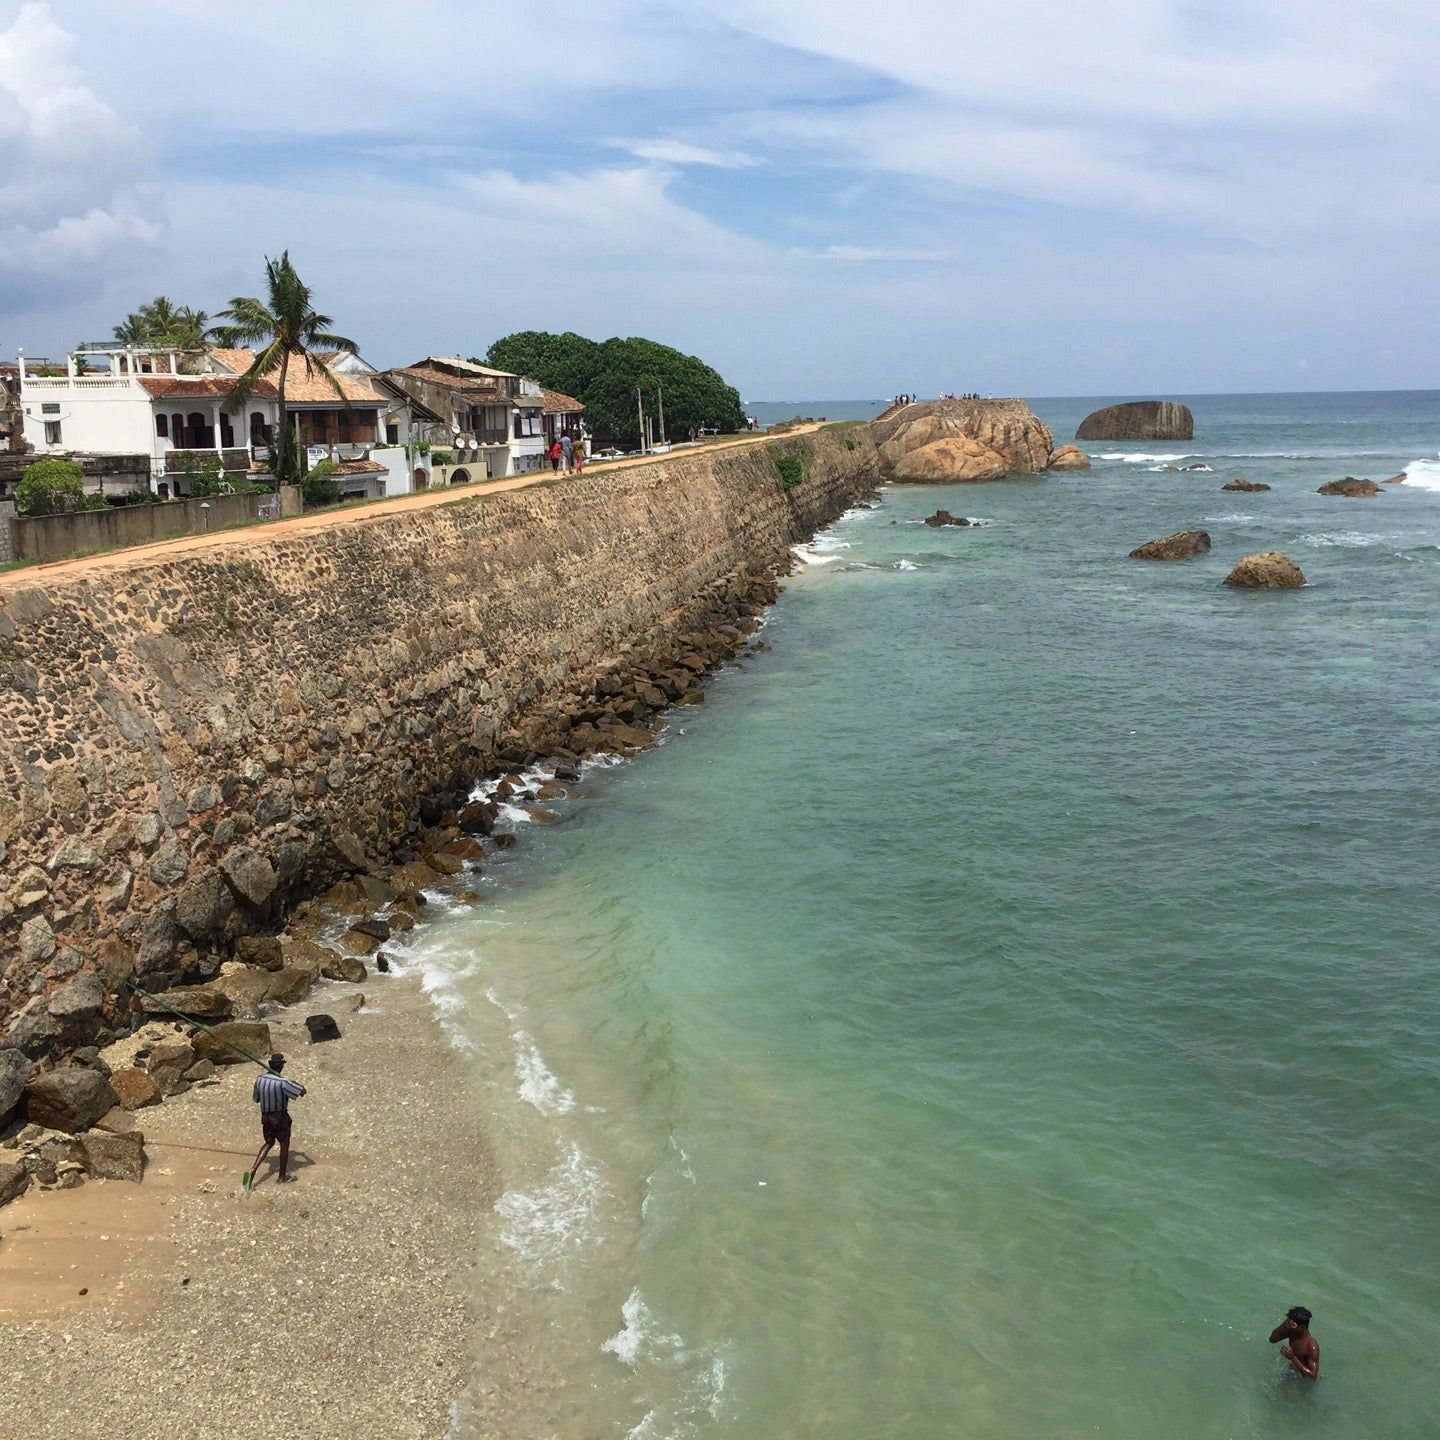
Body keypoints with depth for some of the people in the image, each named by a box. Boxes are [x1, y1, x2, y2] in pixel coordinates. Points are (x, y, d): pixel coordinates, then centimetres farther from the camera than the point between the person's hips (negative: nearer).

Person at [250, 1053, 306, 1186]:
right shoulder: (282, 1082, -23)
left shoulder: (259, 1079, -5)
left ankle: (253, 1170, 6)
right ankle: (282, 1177, 23)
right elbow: (302, 1091, -19)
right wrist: (297, 1083, 1)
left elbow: (256, 1099, 8)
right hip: (280, 1117, -6)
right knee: (284, 1145, 13)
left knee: (269, 1143, 23)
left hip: (265, 1116, 6)